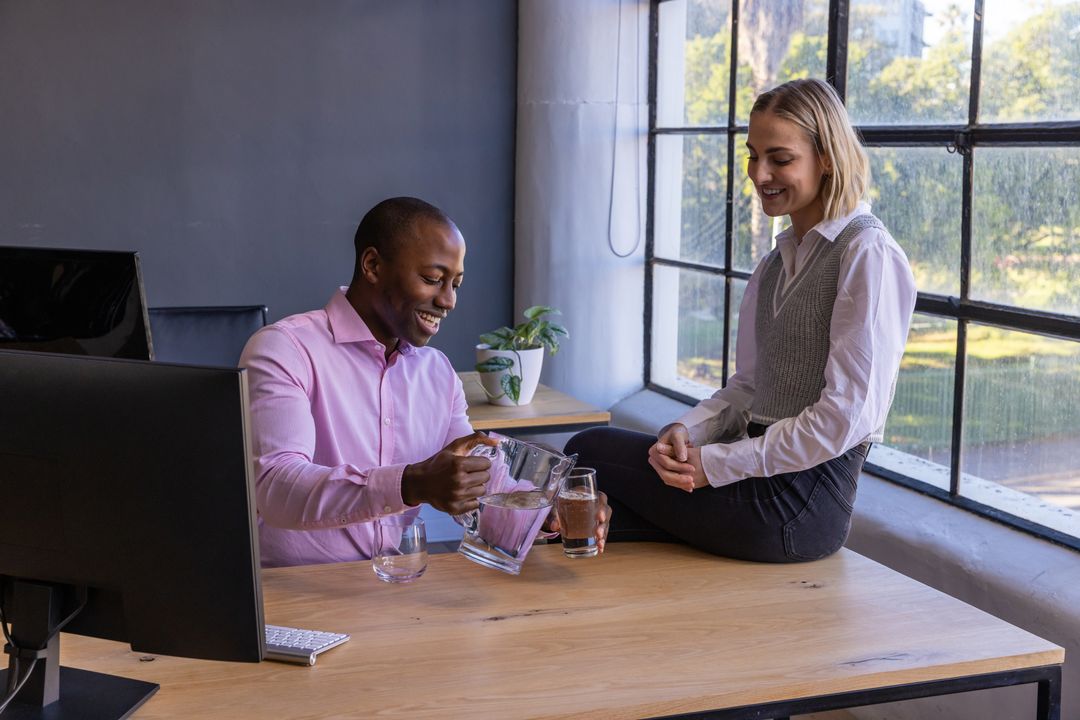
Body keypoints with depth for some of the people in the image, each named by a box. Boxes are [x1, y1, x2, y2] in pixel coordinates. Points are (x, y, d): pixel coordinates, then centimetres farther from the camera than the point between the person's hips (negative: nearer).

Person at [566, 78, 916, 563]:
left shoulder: (868, 255, -11)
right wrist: (685, 432, -5)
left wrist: (715, 462, -15)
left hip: (804, 496, -8)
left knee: (590, 452, -8)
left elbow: (845, 417, -17)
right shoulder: (777, 262, 17)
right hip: (764, 472, 8)